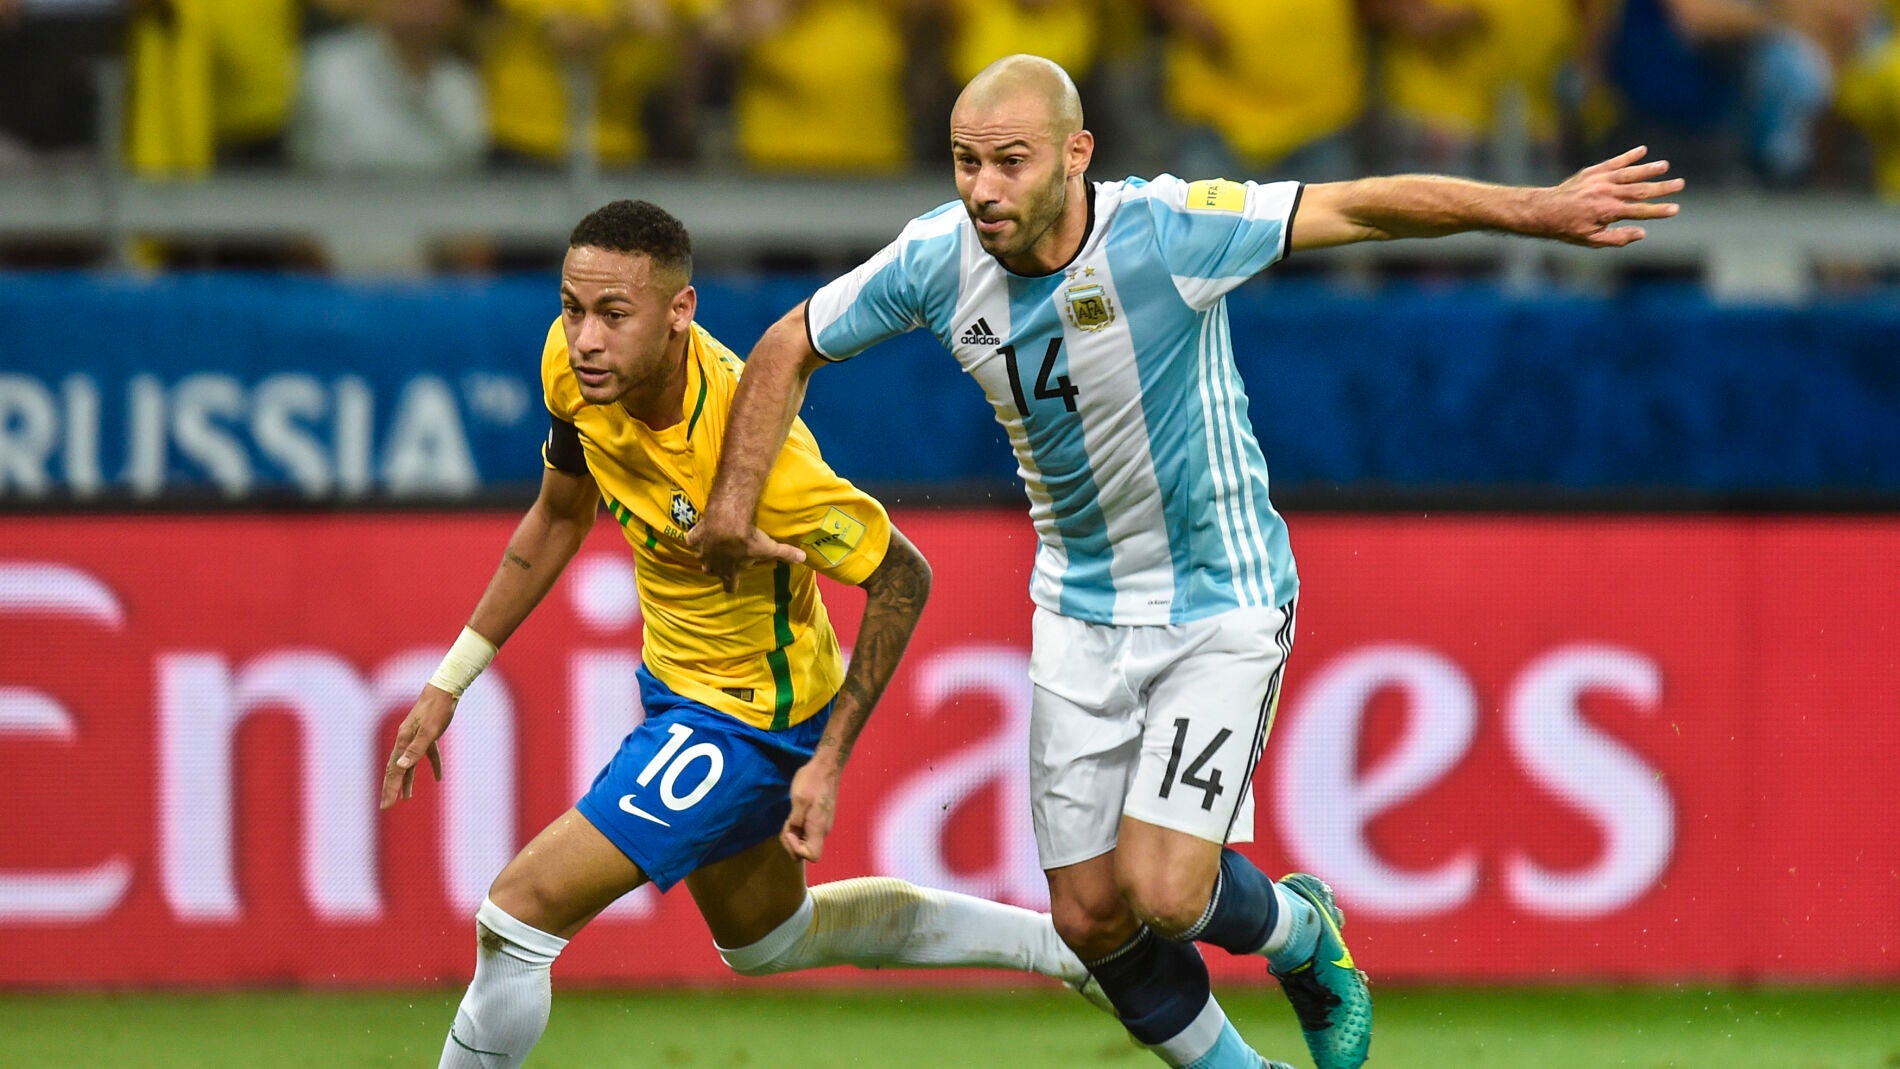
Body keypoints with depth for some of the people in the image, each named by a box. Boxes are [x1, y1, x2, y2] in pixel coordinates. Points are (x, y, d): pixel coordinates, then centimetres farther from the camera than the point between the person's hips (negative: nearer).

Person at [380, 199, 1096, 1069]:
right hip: (682, 690, 9)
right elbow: (559, 518, 5)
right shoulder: (579, 369, -15)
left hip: (747, 722, -9)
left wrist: (829, 762, -22)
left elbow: (901, 578, -23)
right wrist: (448, 683, 7)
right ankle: (1065, 941, 42)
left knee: (519, 914, -14)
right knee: (767, 939, 29)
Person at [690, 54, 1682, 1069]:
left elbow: (1363, 206, -22)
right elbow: (790, 348, 5)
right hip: (1079, 617, 5)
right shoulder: (936, 261, -11)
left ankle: (1298, 932, 20)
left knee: (1162, 893, -15)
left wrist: (1538, 208, -27)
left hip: (1220, 603, -5)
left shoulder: (1164, 234, -24)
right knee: (1089, 919, 2)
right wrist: (732, 504, 1)